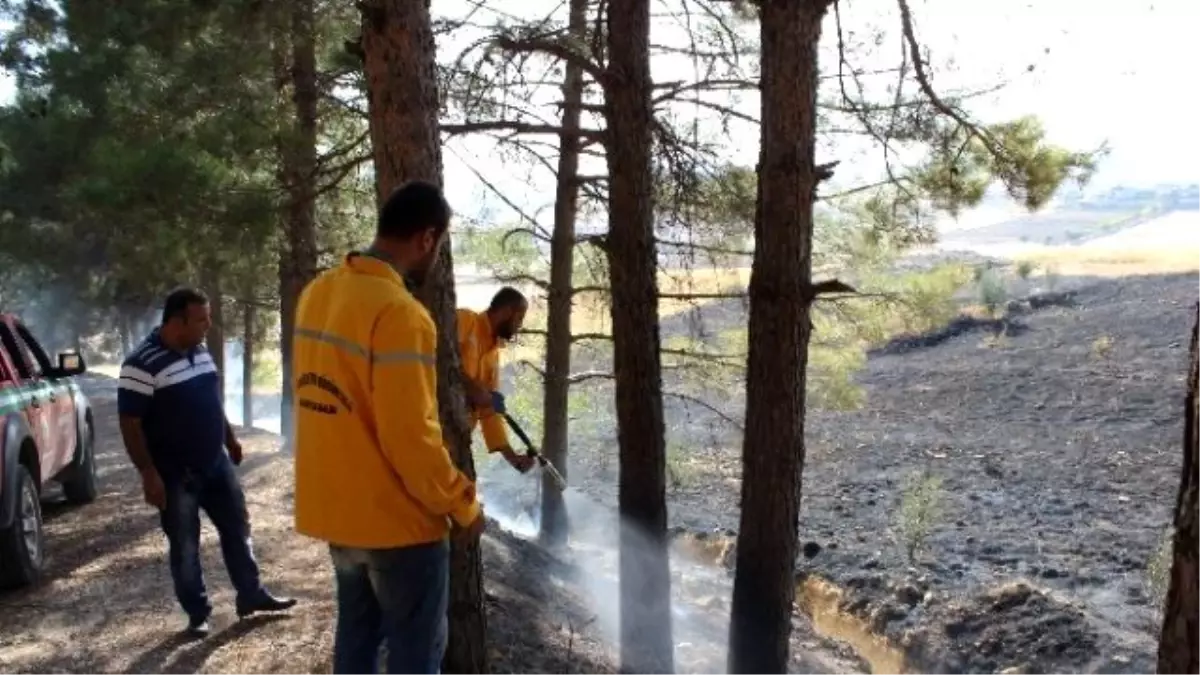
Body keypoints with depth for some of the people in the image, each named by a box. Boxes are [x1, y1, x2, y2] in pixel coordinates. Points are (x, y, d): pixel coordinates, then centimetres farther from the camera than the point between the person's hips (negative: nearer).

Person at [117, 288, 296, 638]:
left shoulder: (200, 351, 5)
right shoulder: (142, 365, -19)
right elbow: (130, 424, -18)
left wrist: (230, 439, 21)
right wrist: (149, 474, -20)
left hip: (216, 464, 7)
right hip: (175, 476, -7)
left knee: (237, 528, 13)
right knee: (185, 547, 6)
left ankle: (251, 596, 26)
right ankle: (198, 614, 19)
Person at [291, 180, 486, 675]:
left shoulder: (318, 294, 4)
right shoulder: (399, 313, -23)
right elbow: (410, 439, -24)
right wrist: (462, 506, -11)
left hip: (336, 511, 8)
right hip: (397, 521, -8)